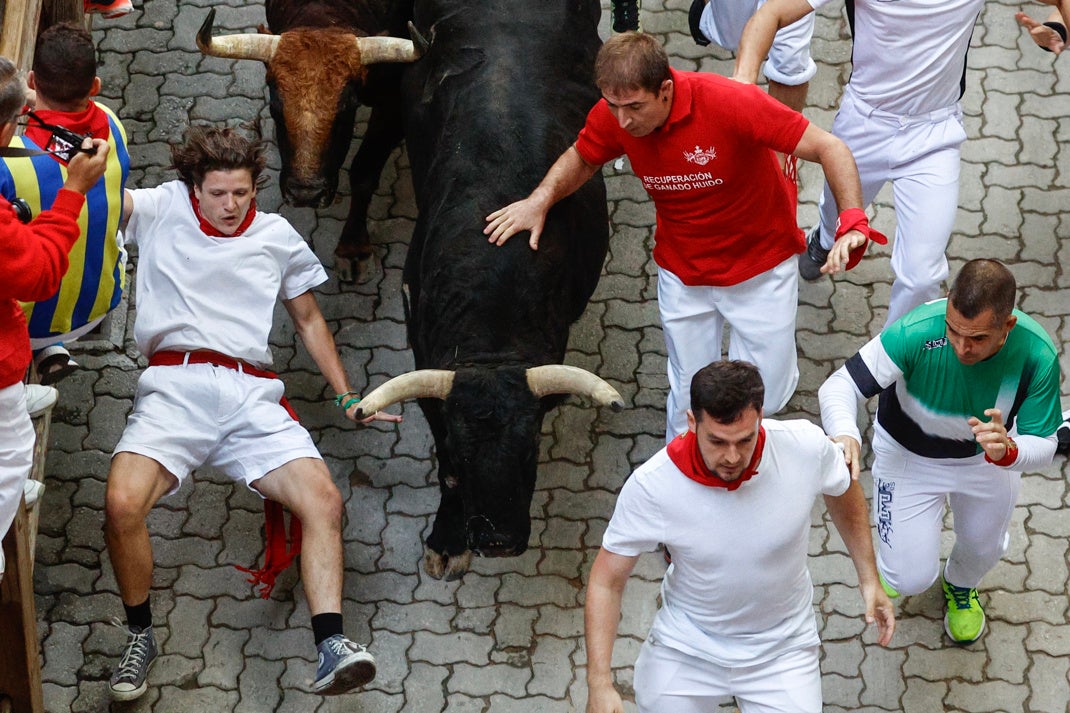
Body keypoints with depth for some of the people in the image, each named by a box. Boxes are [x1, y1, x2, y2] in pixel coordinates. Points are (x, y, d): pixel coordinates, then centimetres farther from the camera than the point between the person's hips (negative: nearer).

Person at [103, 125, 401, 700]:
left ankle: (331, 648, -28)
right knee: (122, 504, -28)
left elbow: (308, 319, 30)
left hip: (250, 395, 2)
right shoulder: (162, 210, 14)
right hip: (174, 388, -2)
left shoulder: (277, 236, 21)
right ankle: (140, 636, -5)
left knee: (324, 501, -23)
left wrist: (347, 397, 27)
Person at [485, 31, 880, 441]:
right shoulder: (612, 116, -18)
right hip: (683, 272, 3)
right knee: (690, 399, 8)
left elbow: (829, 148, -27)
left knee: (766, 397, 6)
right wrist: (540, 199, -12)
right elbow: (580, 159, 6)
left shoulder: (730, 103, -32)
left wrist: (852, 222, -40)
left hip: (761, 265, -3)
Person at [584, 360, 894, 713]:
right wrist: (599, 684, -24)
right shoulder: (651, 485, -28)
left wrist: (869, 580, 1)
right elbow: (606, 581, -17)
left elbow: (843, 492, 1)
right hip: (686, 648, 0)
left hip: (780, 651, 1)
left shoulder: (807, 447, -25)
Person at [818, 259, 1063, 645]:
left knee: (983, 549, 23)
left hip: (987, 454, 2)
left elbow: (1043, 447, -23)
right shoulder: (915, 332, -41)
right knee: (911, 579, 1)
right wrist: (844, 433, -57)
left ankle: (961, 585, 61)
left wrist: (1007, 452, -47)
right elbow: (840, 385, -35)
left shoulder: (1037, 355, -34)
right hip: (908, 454, -2)